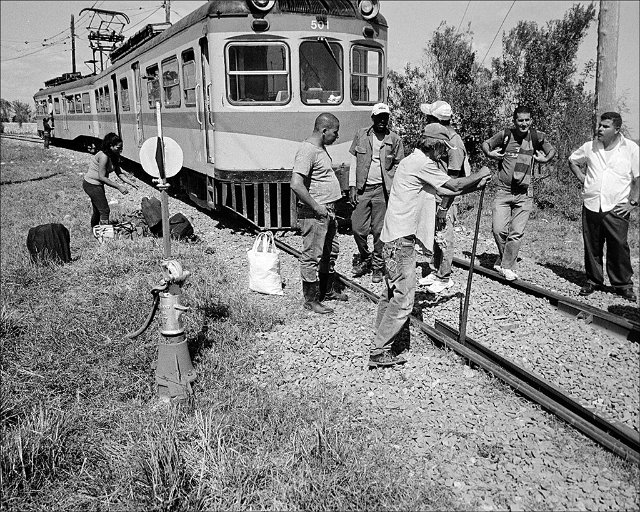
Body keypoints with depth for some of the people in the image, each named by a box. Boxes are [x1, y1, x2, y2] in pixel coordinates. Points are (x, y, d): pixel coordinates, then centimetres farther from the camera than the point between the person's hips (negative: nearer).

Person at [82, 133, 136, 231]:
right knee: (104, 210, -8)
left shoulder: (114, 157, 1)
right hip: (91, 184, -9)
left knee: (97, 210, 20)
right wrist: (119, 187, -27)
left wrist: (131, 183, -11)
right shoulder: (103, 156, -27)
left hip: (98, 185, 9)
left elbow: (119, 173, 2)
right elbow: (102, 177, -27)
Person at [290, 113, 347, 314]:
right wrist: (317, 207, -22)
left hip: (327, 211, 10)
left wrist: (329, 209, 17)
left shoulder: (321, 148, 13)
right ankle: (311, 300, 9)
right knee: (312, 256, -1)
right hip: (314, 214, -10)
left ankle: (328, 290, 35)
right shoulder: (307, 151, -18)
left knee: (331, 252, 19)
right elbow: (296, 185, -27)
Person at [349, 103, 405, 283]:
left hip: (382, 189, -1)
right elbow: (354, 161, 7)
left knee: (379, 231, 2)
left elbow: (398, 166, 6)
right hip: (362, 188, 1)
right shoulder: (361, 135, 5)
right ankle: (365, 258, 26)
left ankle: (377, 266, 18)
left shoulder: (395, 139, 3)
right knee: (357, 228, 1)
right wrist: (352, 187, 1)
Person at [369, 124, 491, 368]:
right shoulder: (422, 163, -13)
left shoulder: (414, 161, 19)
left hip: (394, 237, 11)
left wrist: (476, 185, 20)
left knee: (391, 293, 15)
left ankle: (379, 344, 23)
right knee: (403, 299, -7)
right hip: (401, 240, -11)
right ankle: (379, 352, -1)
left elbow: (445, 191, 20)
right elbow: (454, 185, -7)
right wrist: (479, 175, 10)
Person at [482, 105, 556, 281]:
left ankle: (507, 266, 9)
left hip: (524, 194, 0)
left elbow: (552, 150, 17)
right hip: (503, 191, 0)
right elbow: (486, 143, 12)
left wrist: (545, 159, -2)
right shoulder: (505, 135, -1)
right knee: (499, 230, -5)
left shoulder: (536, 137, 2)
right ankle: (503, 257, 22)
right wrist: (489, 153, -7)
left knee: (517, 232, -3)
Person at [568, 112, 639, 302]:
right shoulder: (590, 147, 8)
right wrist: (581, 178, 10)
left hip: (616, 208, -3)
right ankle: (593, 281, 22)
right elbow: (572, 160, 25)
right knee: (591, 246, 8)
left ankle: (623, 284, 11)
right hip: (591, 206, 3)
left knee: (619, 247, -3)